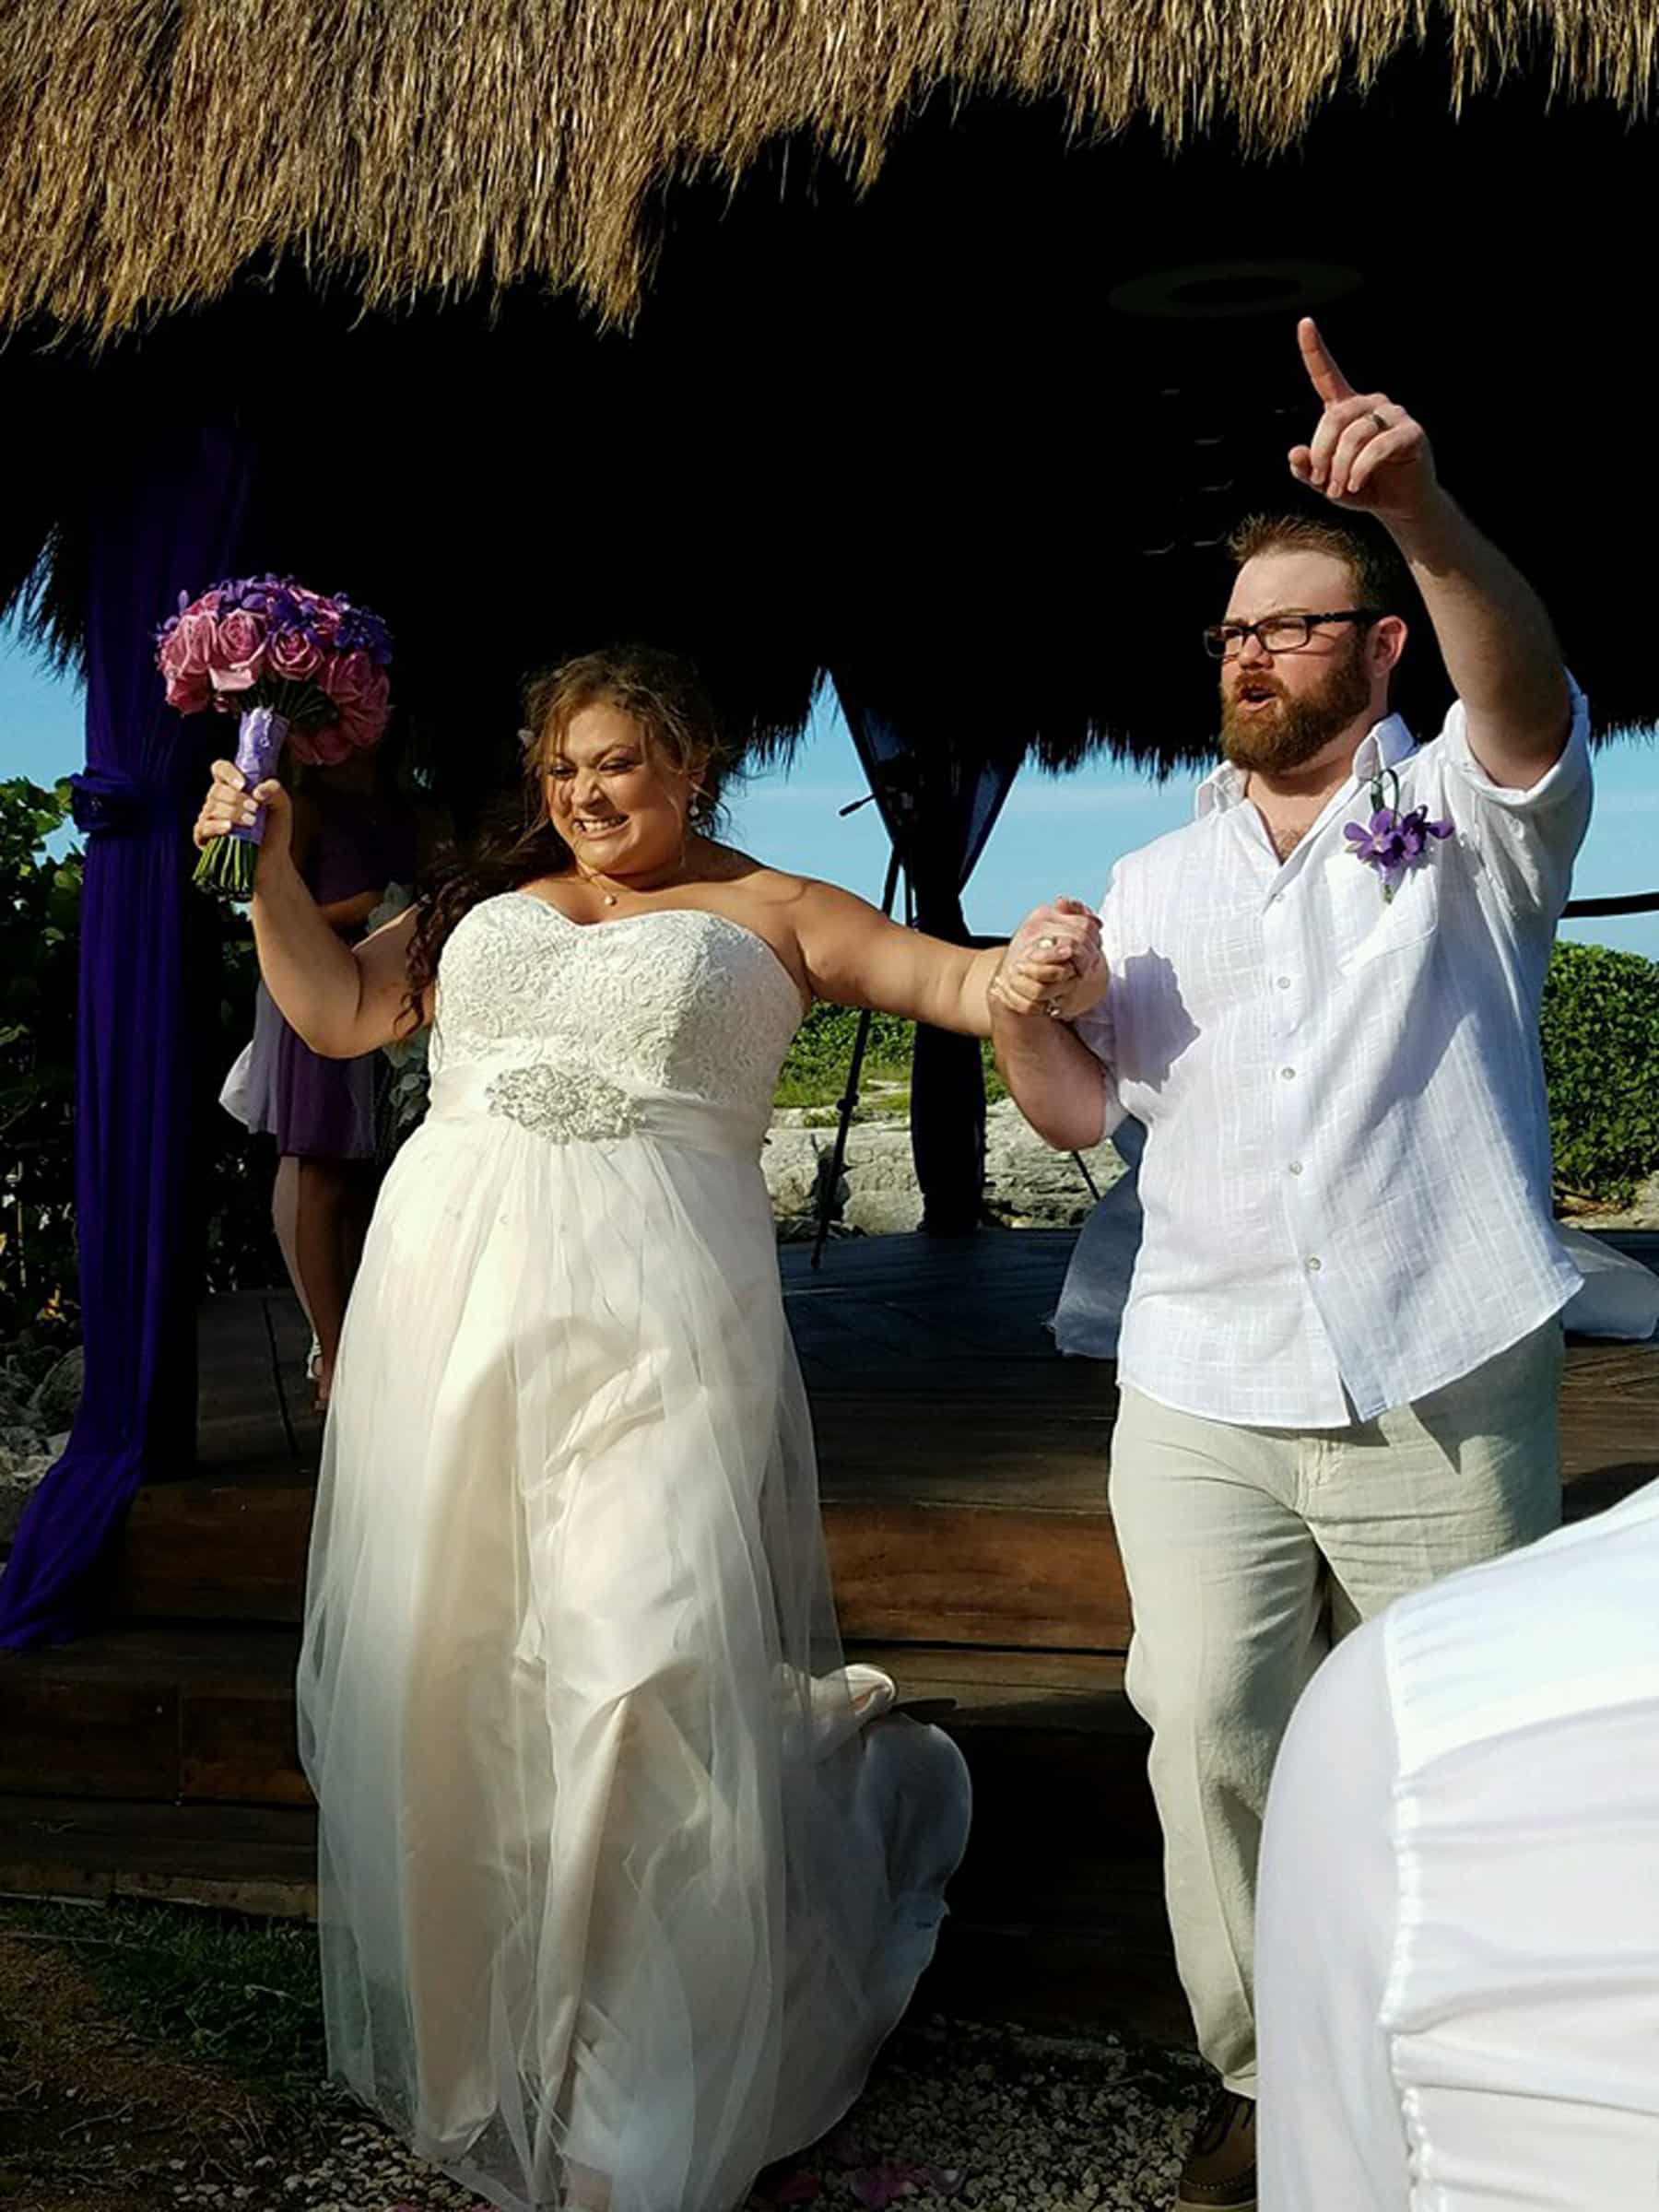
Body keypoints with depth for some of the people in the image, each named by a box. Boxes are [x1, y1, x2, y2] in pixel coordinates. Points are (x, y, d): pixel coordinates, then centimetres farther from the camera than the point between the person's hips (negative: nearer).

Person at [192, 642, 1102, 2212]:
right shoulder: (489, 899, 20)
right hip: (448, 1296, 4)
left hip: (648, 1316, -4)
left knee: (651, 1678, -12)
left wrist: (1043, 968, -20)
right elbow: (335, 1012, 22)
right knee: (440, 1660, 7)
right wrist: (270, 864, 12)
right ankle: (464, 2036, 28)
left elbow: (960, 982, 1)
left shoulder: (768, 912, 10)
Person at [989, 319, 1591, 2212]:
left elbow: (1528, 704, -18)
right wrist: (1021, 1005, -4)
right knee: (1209, 1724, -5)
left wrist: (1421, 512, -35)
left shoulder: (1463, 824, 6)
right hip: (1200, 1393, 3)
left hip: (1441, 1394, -3)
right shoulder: (1159, 879, 18)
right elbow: (1081, 1113, 17)